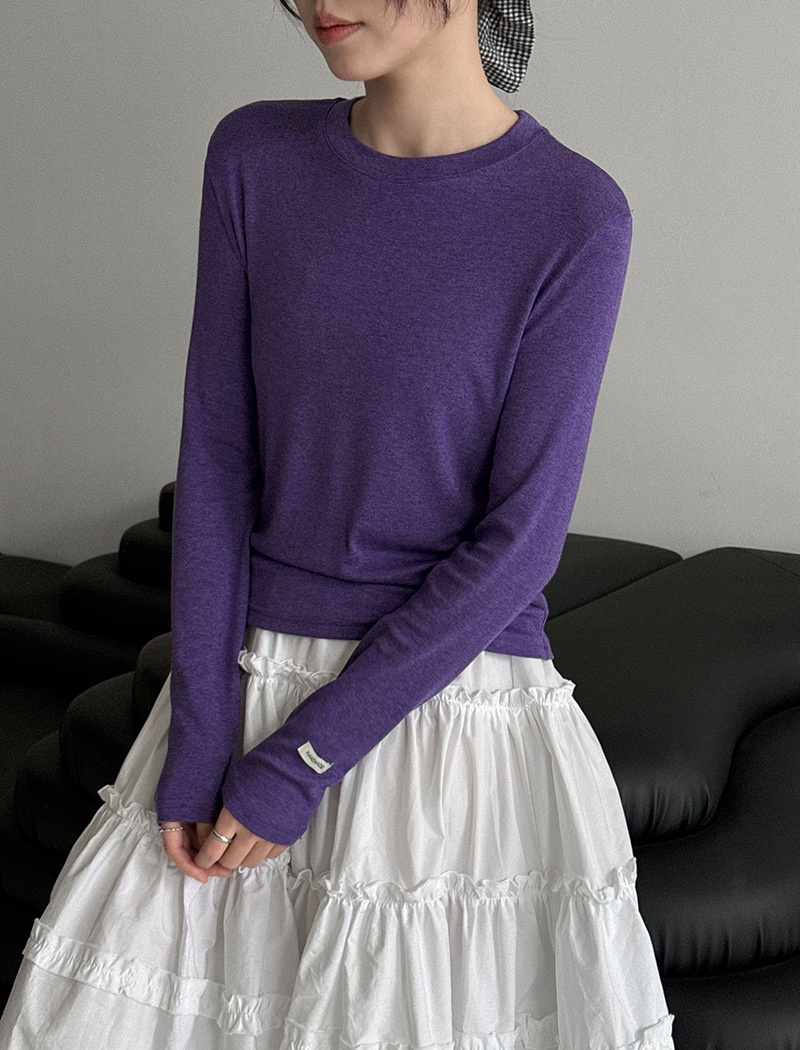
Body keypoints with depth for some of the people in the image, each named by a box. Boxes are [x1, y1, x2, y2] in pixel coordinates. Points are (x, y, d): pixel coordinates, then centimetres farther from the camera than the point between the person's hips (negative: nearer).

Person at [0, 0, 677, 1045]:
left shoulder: (576, 217, -12)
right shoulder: (255, 158, -1)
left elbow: (519, 538, -13)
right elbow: (216, 460, -1)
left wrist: (298, 762, -13)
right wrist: (198, 741, -7)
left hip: (461, 701, -3)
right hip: (249, 678, 3)